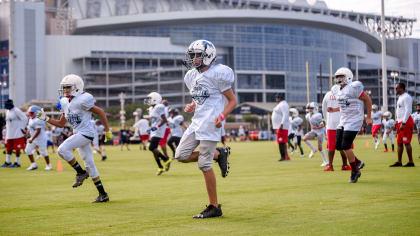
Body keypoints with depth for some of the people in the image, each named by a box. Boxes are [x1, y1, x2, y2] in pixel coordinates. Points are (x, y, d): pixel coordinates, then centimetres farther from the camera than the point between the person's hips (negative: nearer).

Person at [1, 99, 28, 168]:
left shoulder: (16, 111, -14)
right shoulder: (7, 111, 12)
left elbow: (25, 119, -16)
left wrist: (22, 128, -15)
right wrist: (7, 128, 18)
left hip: (17, 133, -8)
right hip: (9, 133, 8)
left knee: (17, 148, -2)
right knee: (8, 147, 12)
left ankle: (17, 162, 6)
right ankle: (8, 162, 21)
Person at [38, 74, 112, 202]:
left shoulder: (82, 100, -15)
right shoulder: (65, 103, 11)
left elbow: (101, 112, -10)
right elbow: (61, 123, 17)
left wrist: (107, 130, -7)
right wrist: (46, 118, 6)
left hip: (86, 133, -9)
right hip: (78, 134, 9)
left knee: (62, 149, -21)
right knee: (89, 164, 10)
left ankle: (81, 172, -4)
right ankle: (103, 194, 15)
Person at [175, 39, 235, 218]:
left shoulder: (217, 74, -11)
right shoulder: (191, 76, 13)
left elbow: (232, 100, -6)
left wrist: (222, 116, -21)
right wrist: (192, 107, 4)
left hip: (210, 123, -8)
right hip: (197, 121, 8)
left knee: (204, 164, -7)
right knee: (181, 155, 2)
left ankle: (214, 207, 4)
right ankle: (218, 154, 17)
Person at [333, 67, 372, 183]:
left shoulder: (353, 88, -17)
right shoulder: (336, 90, 8)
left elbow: (367, 99, -10)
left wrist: (368, 117, -8)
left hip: (354, 120, -9)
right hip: (343, 121, 9)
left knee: (346, 146, -11)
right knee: (338, 146, 6)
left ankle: (355, 171, 5)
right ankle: (357, 162, 25)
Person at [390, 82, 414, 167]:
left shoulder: (406, 97, -13)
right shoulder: (400, 97, 19)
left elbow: (408, 111, -20)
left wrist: (403, 123, -23)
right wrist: (397, 122, 22)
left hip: (406, 122, -10)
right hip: (400, 122, 10)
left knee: (406, 142, -8)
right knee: (399, 142, 11)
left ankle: (411, 162, -5)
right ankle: (399, 162, 15)